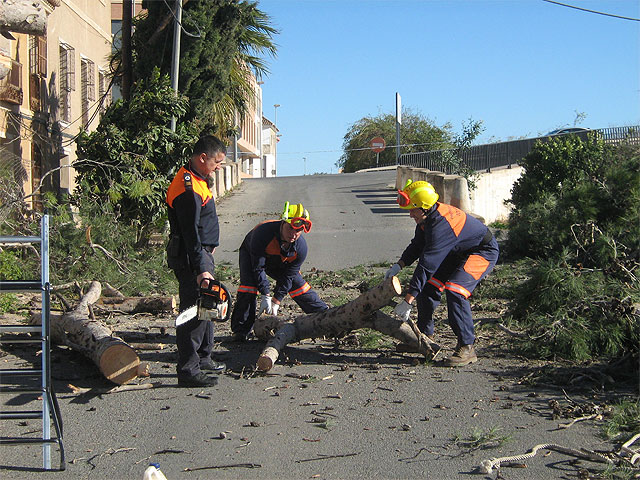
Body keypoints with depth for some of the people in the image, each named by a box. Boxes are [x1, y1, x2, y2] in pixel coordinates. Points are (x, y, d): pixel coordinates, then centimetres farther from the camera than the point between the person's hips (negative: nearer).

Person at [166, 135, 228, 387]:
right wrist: (201, 269, -27)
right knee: (193, 312, -9)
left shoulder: (196, 180, 12)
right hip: (190, 259, -11)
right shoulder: (187, 190, -22)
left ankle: (203, 357, 32)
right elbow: (190, 234, -25)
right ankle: (188, 370, -6)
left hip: (202, 253, 11)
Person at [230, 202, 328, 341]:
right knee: (249, 285, -24)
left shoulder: (301, 247, -29)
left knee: (298, 285, 2)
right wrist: (266, 296, -35)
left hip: (279, 263, 3)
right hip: (251, 255, -3)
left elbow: (288, 276, -20)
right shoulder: (263, 232, -42)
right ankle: (241, 330, -17)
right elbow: (258, 268, -35)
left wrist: (276, 301, -23)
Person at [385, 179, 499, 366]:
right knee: (428, 286, 4)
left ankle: (467, 348, -21)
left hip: (483, 252, -10)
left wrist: (407, 302, -36)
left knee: (455, 291, -28)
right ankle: (426, 337, 18)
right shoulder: (427, 217, -7)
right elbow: (417, 246, 11)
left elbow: (427, 265, -37)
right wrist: (399, 265, -4)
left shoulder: (440, 224, -36)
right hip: (458, 253, 10)